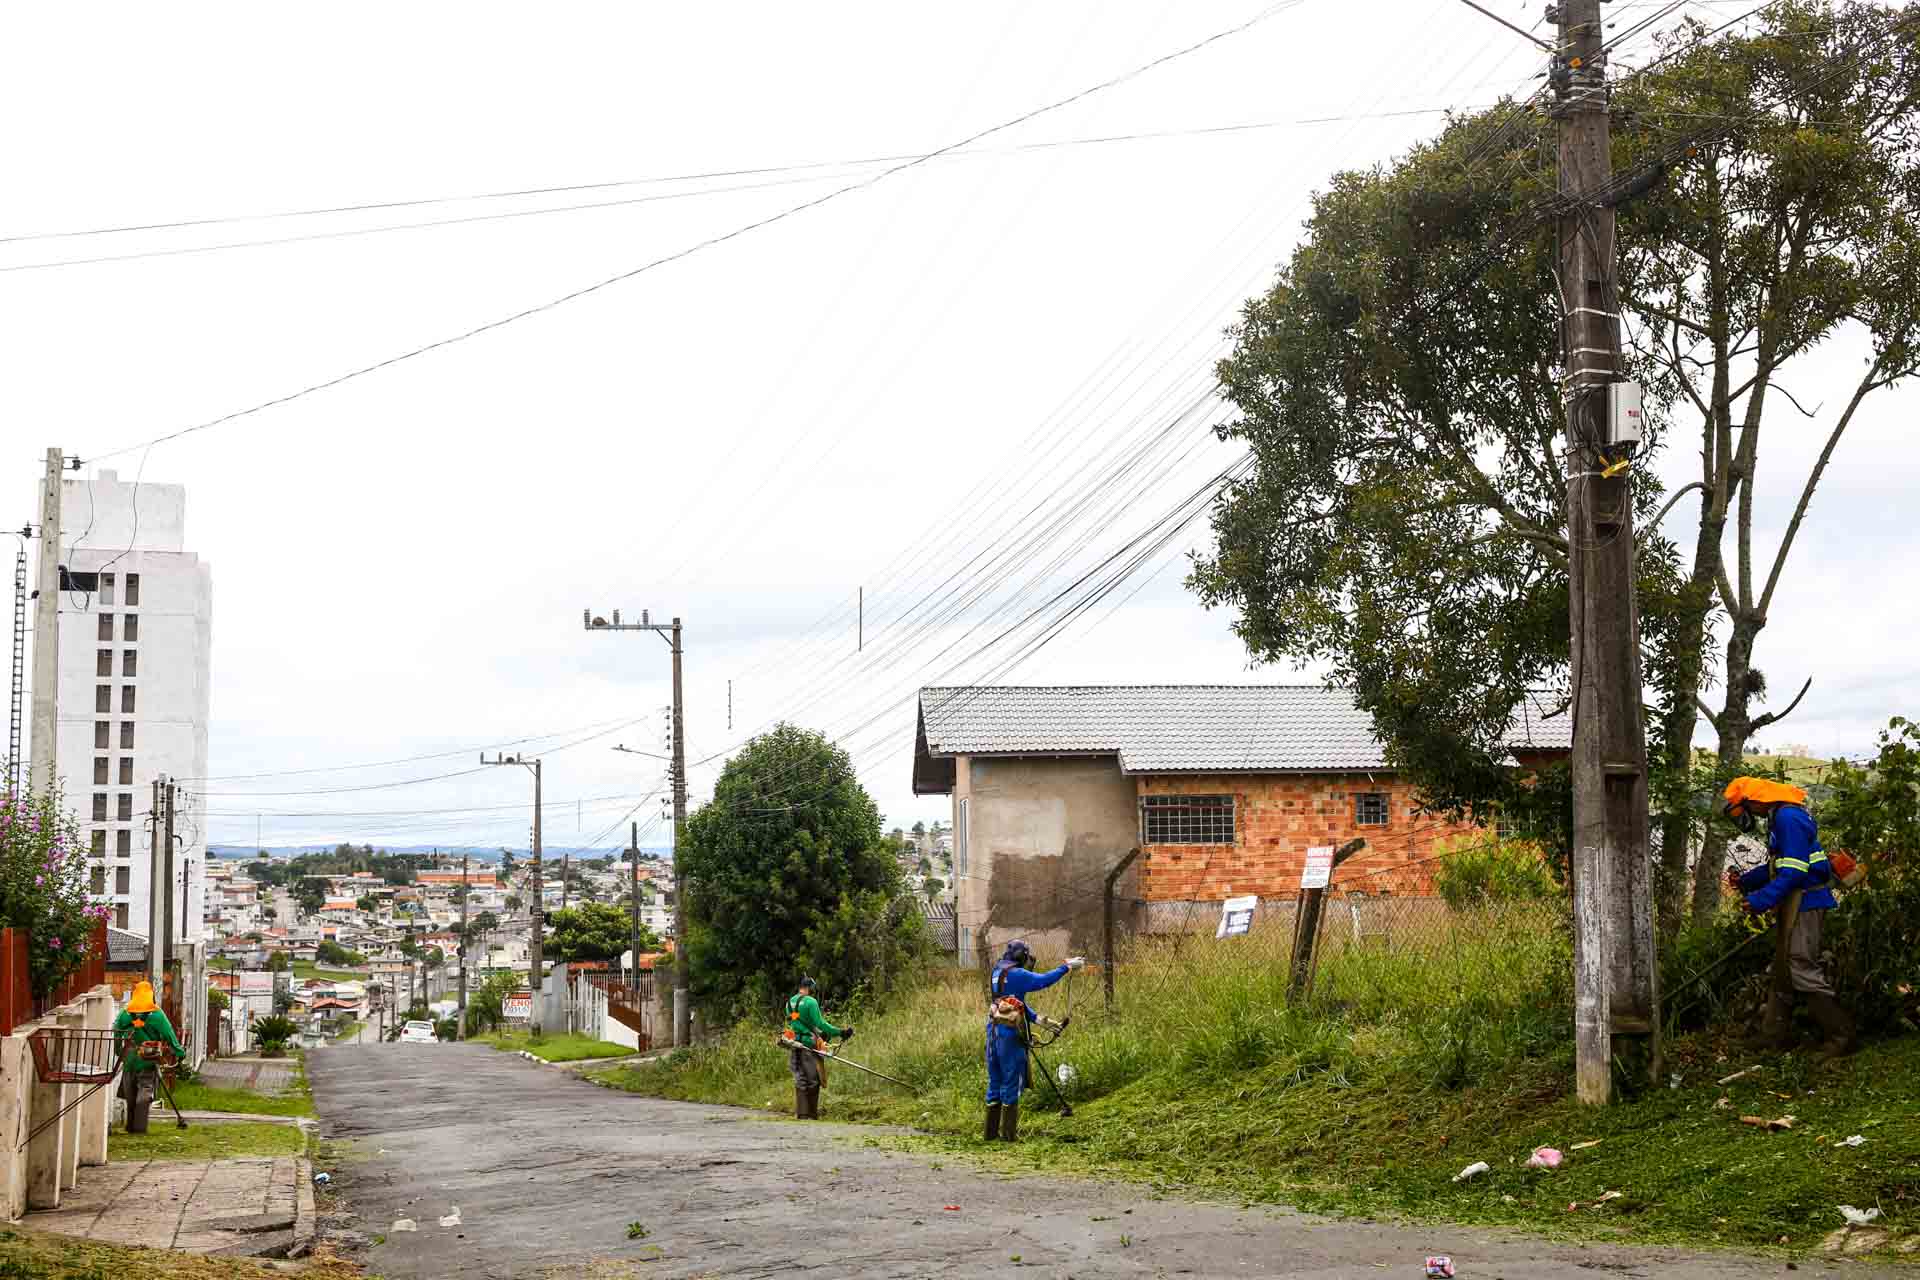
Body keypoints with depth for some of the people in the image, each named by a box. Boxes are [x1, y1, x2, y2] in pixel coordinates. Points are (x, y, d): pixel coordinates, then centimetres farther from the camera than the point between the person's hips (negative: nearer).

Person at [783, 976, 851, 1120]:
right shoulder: (810, 1002, -10)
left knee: (799, 1080, 8)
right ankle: (812, 1114, 2)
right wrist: (839, 1032, -11)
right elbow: (820, 1024, -14)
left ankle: (800, 1113, 4)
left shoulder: (790, 1002, 13)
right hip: (808, 1044, -6)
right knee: (812, 1080, 1)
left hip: (794, 1045, 6)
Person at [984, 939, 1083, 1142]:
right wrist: (1067, 967, -1)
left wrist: (1036, 1018, 15)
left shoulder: (997, 973, 16)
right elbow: (1044, 980, -11)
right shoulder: (1016, 974, -11)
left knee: (995, 1082, 12)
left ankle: (991, 1131, 14)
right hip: (1010, 1034, -8)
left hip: (994, 1031, 8)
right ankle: (1009, 1133, 0)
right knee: (1012, 1083, -1)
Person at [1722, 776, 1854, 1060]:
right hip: (1793, 903, 11)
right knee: (1782, 970, 15)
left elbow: (1794, 870, -24)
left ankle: (1841, 1035, -7)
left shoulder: (1789, 818, -19)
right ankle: (1774, 1035, 22)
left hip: (1805, 902, -11)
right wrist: (1745, 880, 12)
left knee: (1803, 968, -11)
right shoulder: (1780, 818, 15)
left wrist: (1763, 899, -25)